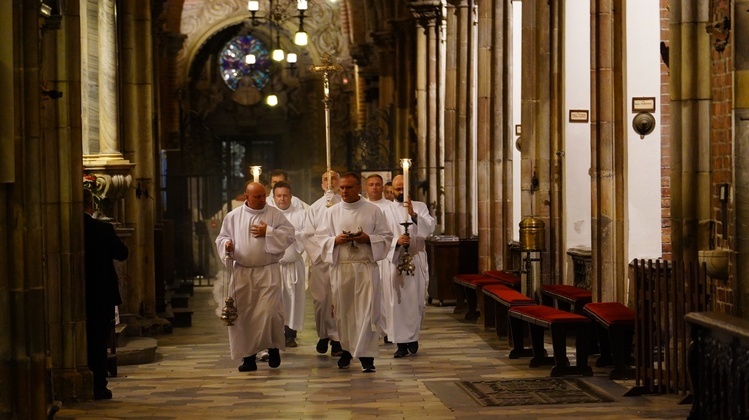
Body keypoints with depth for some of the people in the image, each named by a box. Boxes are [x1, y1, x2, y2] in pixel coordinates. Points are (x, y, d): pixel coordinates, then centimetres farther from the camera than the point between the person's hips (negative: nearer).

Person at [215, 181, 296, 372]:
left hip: (268, 272, -2)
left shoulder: (275, 214, 2)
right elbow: (221, 238, 12)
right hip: (242, 272, 2)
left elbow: (289, 235, -3)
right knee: (243, 315, 1)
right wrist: (227, 245, -10)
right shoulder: (233, 217, 6)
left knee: (269, 312, -9)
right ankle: (248, 356, 10)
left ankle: (273, 348, 16)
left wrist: (268, 233, -13)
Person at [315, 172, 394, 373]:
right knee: (343, 310, 6)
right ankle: (347, 349, 21)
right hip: (340, 267, 2)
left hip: (366, 267, -2)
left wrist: (368, 239, -14)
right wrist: (336, 240, -14)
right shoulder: (331, 212, 8)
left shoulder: (374, 211, 4)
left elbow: (386, 236, 4)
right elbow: (320, 238, 6)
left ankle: (366, 354, -5)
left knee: (367, 310, -7)